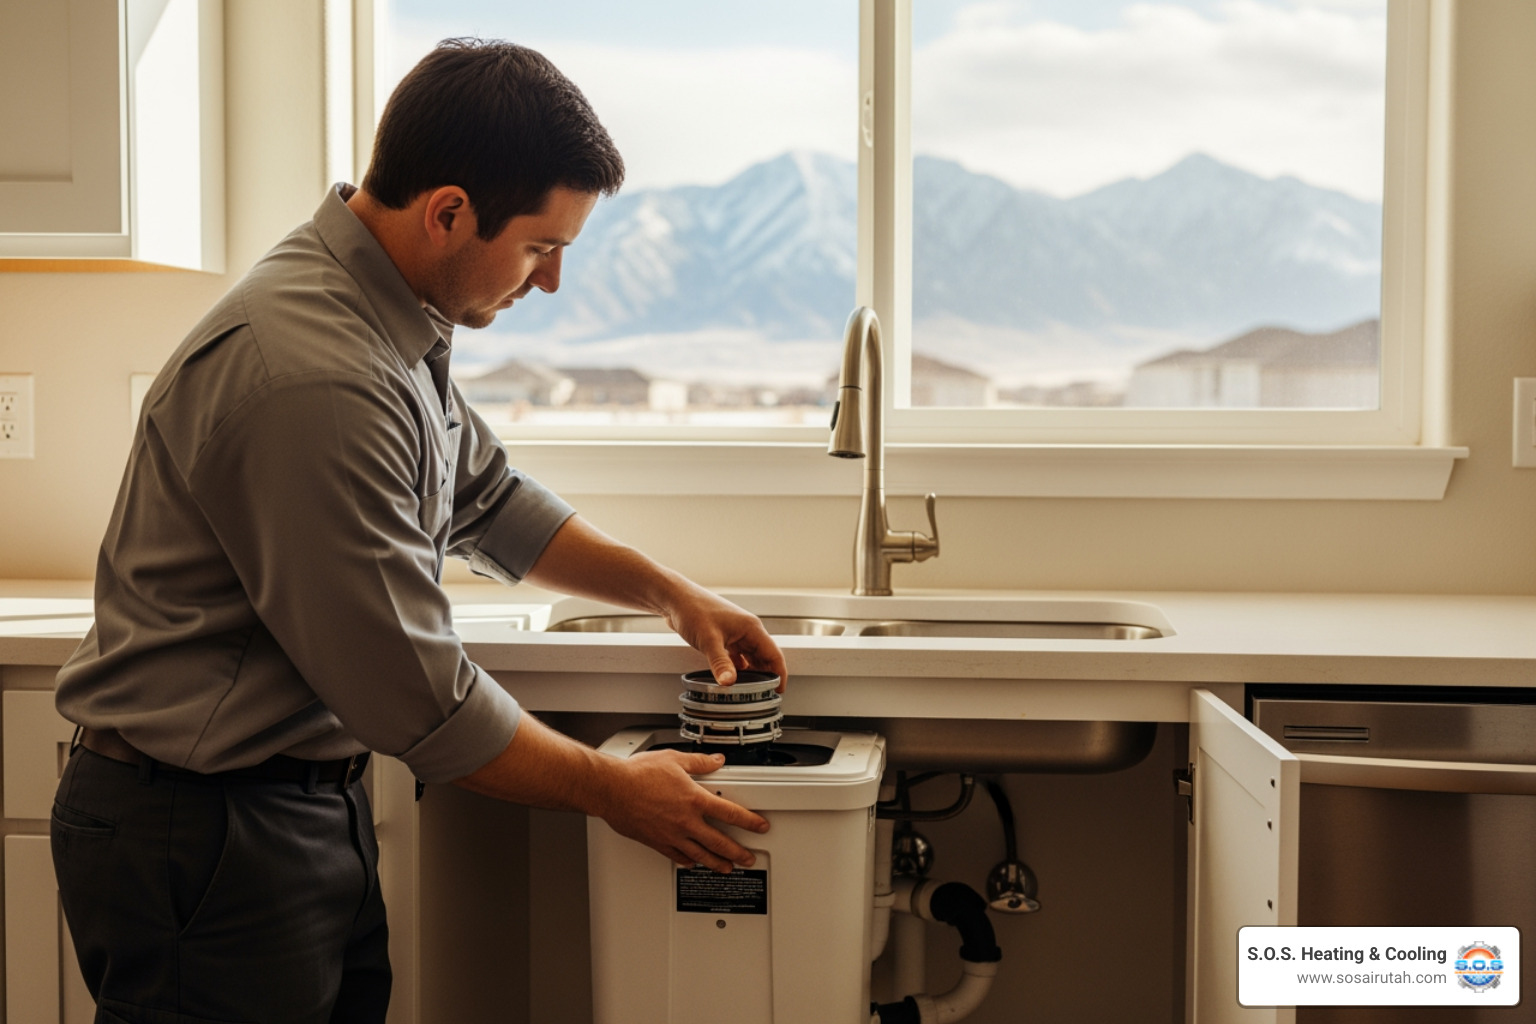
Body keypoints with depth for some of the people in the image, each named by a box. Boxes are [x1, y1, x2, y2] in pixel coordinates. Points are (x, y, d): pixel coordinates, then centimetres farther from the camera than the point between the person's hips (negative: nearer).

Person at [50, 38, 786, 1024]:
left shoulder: (395, 318, 4)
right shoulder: (313, 380, -28)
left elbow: (487, 495, 21)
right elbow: (418, 699, -23)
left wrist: (670, 591, 16)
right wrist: (614, 789, -10)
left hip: (315, 798, 9)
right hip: (202, 838, -9)